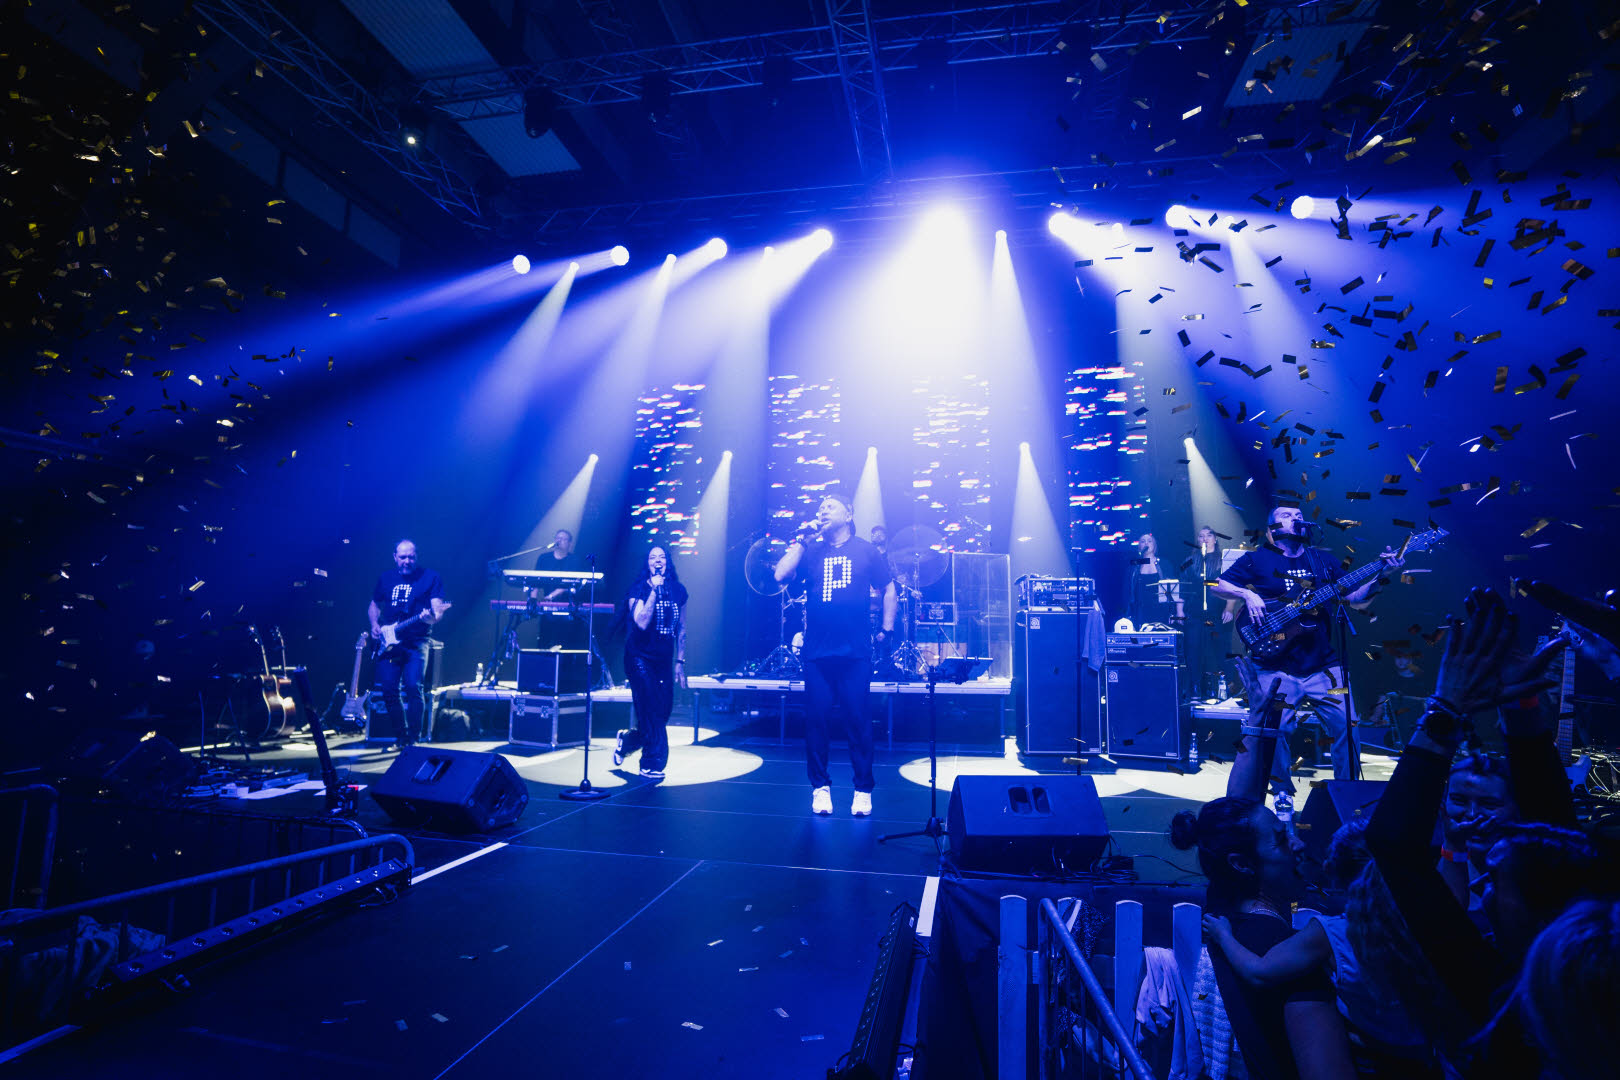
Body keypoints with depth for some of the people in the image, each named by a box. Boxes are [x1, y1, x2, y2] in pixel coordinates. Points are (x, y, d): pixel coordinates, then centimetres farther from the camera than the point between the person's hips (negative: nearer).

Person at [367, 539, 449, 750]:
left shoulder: (431, 578, 1)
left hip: (416, 642, -4)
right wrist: (375, 625, 5)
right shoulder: (385, 578, 13)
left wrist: (432, 617, -30)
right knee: (389, 689, -2)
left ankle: (414, 739, -6)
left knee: (413, 687, -16)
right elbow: (374, 605, 24)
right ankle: (401, 737, 13)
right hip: (388, 642, 4)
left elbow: (438, 609, -7)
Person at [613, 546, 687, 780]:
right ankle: (653, 764, 2)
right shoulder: (639, 590, -8)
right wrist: (654, 590, -22)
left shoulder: (678, 591, 5)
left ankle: (626, 741, 33)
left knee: (663, 713, 6)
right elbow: (642, 623, -23)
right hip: (640, 657, -5)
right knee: (651, 711, -11)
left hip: (664, 660, 5)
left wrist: (680, 662, 9)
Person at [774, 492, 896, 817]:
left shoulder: (865, 551, 7)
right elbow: (780, 575, -4)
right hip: (817, 652, 2)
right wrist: (801, 540, -3)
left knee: (858, 721, 1)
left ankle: (863, 790, 15)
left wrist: (886, 629, 6)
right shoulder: (811, 552, 10)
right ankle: (820, 787, 18)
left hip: (855, 653, -1)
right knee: (816, 720, 4)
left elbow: (888, 589, 12)